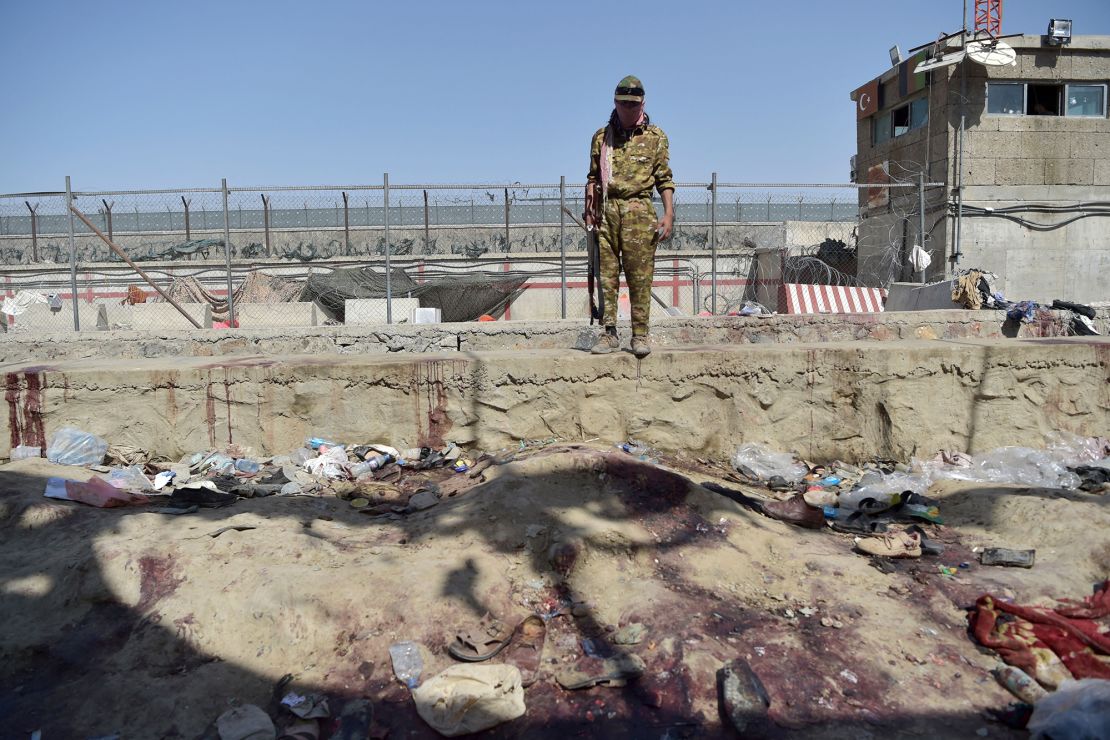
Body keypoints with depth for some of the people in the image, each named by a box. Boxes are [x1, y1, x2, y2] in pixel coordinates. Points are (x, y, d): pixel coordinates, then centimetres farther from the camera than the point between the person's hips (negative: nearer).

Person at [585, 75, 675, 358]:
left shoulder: (655, 137, 7)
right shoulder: (602, 136, 14)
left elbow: (665, 180, 5)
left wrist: (668, 214, -4)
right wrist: (590, 209, 5)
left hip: (639, 211, -2)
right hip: (606, 212, 2)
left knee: (640, 277, -4)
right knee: (606, 275, 1)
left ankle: (640, 335, 3)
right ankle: (609, 333, 8)